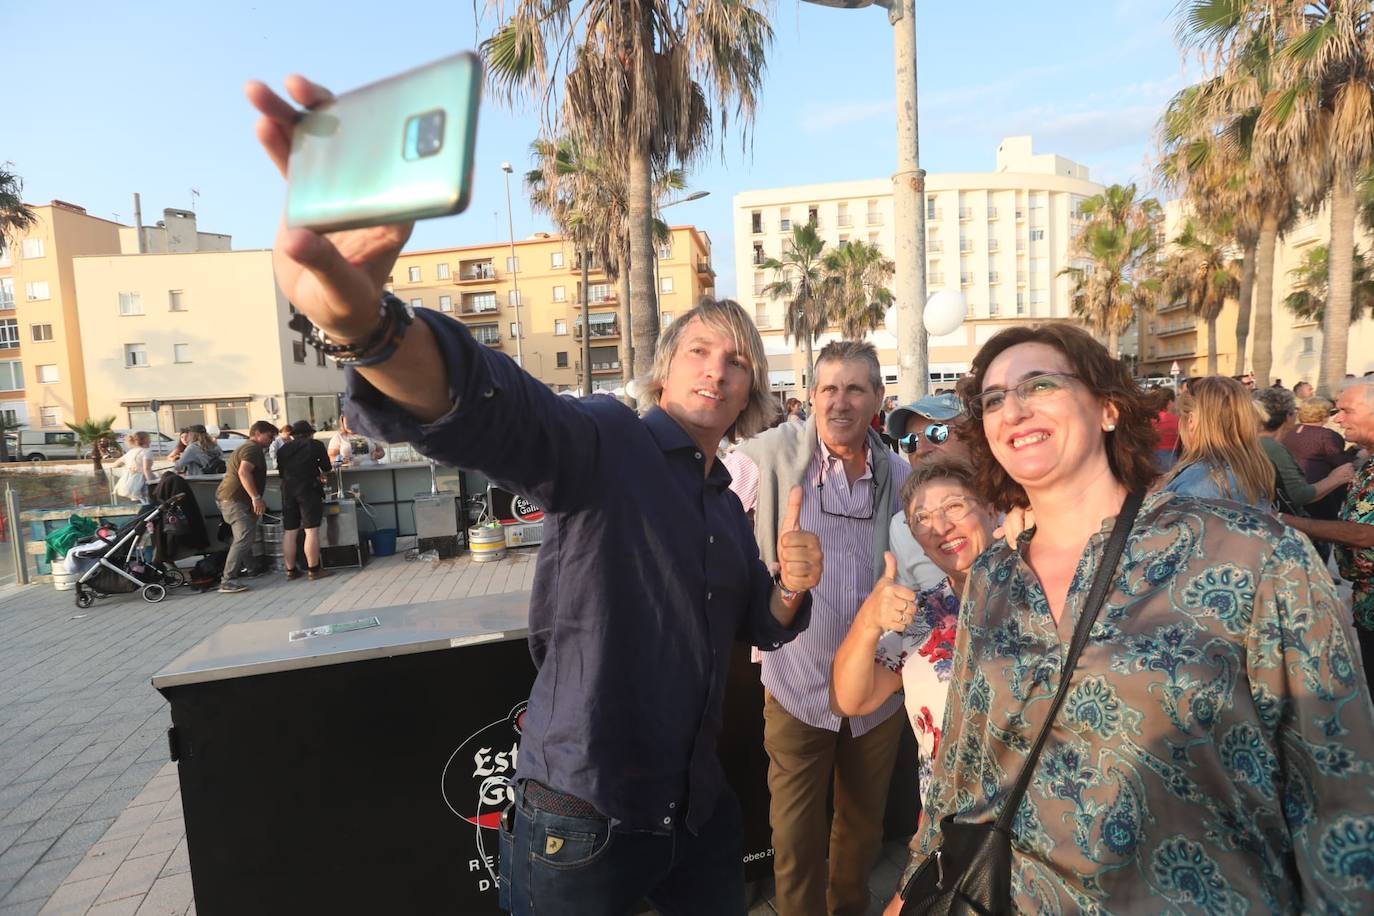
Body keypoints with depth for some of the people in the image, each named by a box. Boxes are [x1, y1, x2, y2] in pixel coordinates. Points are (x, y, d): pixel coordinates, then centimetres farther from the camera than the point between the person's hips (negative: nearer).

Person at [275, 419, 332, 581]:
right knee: (311, 531, -3)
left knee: (289, 532, 8)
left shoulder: (283, 449, 14)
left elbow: (281, 471, 15)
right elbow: (326, 468, 9)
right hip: (309, 490, -5)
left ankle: (291, 570, 13)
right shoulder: (315, 445, 2)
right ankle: (313, 570, -2)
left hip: (287, 491, 5)